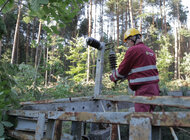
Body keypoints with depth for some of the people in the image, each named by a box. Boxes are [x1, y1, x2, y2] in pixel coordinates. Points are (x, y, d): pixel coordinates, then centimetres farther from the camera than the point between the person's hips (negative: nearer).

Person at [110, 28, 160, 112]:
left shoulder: (133, 50, -9)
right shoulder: (150, 51, 16)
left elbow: (122, 70, -2)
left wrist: (113, 77, 16)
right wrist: (126, 76, 27)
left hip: (143, 90, -9)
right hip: (155, 89, 9)